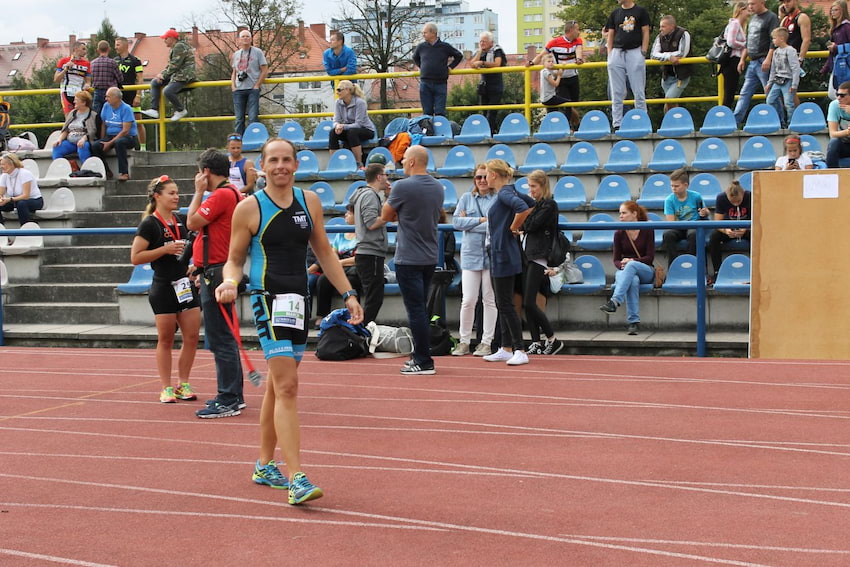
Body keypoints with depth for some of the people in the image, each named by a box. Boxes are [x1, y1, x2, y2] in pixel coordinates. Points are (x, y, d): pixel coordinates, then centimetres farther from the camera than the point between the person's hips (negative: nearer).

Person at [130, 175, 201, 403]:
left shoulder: (180, 221, 10)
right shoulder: (150, 224, -8)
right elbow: (135, 257, -12)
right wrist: (165, 249, -18)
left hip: (186, 285, 6)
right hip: (164, 288, -6)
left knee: (192, 337, 2)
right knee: (166, 340, 2)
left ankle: (183, 384, 14)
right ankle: (166, 388, 11)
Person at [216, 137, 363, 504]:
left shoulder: (309, 201, 9)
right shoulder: (249, 208, -4)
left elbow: (324, 251, 16)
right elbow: (235, 258, 2)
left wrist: (348, 294, 11)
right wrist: (230, 281, -19)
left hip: (299, 301, 6)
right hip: (268, 299, -6)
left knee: (278, 386, 16)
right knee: (287, 387, -16)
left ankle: (265, 467, 29)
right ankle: (296, 479, -19)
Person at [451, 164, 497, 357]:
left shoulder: (498, 199, 0)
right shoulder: (466, 198, 10)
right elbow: (456, 221, 0)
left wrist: (469, 222, -7)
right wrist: (480, 220, -9)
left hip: (491, 255, -2)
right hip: (471, 254, 2)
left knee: (490, 300, 4)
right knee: (468, 300, -1)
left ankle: (486, 342, 11)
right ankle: (464, 341, 10)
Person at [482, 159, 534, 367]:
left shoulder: (504, 194, -16)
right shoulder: (509, 192, 12)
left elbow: (523, 208, -34)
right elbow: (532, 204, 26)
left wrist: (513, 227, -18)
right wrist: (516, 224, 18)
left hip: (504, 256, -10)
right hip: (499, 255, 10)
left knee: (505, 305, -7)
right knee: (502, 304, 13)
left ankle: (520, 351, -5)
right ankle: (506, 349, 19)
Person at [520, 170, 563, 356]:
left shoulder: (549, 205, -7)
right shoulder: (535, 203, 18)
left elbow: (531, 225, -15)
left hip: (538, 257, -9)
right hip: (527, 255, 9)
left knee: (529, 303, -12)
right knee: (526, 303, 4)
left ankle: (553, 340, -3)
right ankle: (536, 343, 8)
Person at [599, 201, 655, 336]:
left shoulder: (647, 230, -2)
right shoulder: (619, 234, 4)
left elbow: (650, 257, -5)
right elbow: (616, 260, 6)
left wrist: (631, 261, -19)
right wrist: (622, 265, -18)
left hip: (646, 271, -1)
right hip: (625, 271, 1)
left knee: (631, 265, -37)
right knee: (633, 281, -37)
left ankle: (615, 301, -52)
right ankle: (634, 322, -45)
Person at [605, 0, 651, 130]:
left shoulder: (640, 12, 5)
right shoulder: (615, 14, 14)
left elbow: (645, 33, 3)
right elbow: (610, 35, 15)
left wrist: (643, 53, -6)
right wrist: (610, 55, 4)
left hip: (635, 52, -3)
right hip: (617, 53, 3)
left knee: (639, 92, -2)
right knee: (617, 92, 3)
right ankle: (617, 124, 6)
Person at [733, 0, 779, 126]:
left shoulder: (771, 18, -8)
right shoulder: (753, 18, 17)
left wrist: (768, 59, -24)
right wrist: (742, 59, 20)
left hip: (764, 63, -8)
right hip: (752, 63, 8)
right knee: (745, 94, 7)